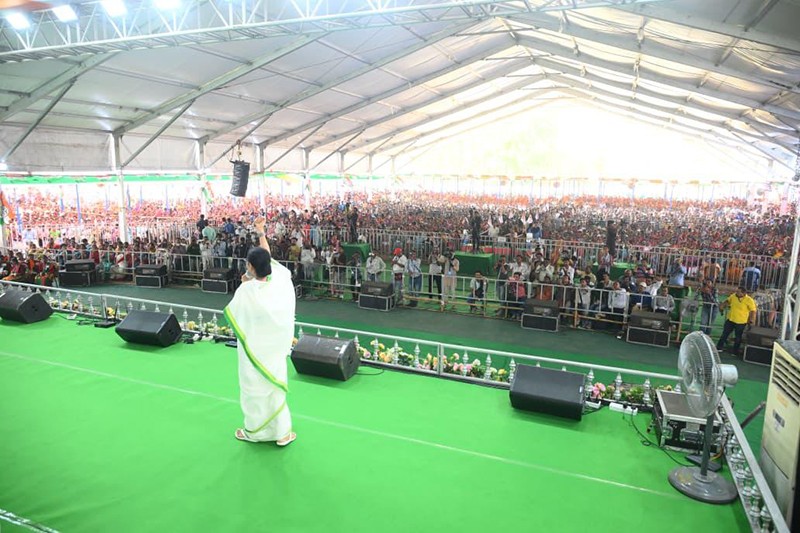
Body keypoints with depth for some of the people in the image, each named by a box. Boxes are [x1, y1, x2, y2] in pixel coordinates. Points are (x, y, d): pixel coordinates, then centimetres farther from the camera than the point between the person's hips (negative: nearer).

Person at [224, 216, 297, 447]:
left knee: (254, 387, 14)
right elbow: (268, 257, 7)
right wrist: (261, 233, 15)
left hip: (256, 347, -4)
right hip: (276, 344, 4)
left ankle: (254, 431, 32)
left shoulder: (247, 290, -23)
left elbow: (232, 312, -4)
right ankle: (282, 432, 25)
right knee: (275, 384, 17)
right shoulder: (280, 280, -13)